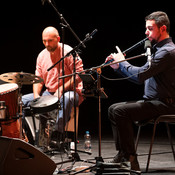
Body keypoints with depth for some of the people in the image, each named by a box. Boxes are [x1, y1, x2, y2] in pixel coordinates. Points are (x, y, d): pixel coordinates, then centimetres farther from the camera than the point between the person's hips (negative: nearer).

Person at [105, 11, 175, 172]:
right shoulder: (159, 49, 19)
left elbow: (140, 74, -24)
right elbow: (142, 78, 20)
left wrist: (122, 62, -8)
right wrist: (118, 67, 13)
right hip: (152, 101, 11)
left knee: (120, 111, -22)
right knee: (113, 109, 6)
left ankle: (131, 160, -18)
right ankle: (122, 154, 4)